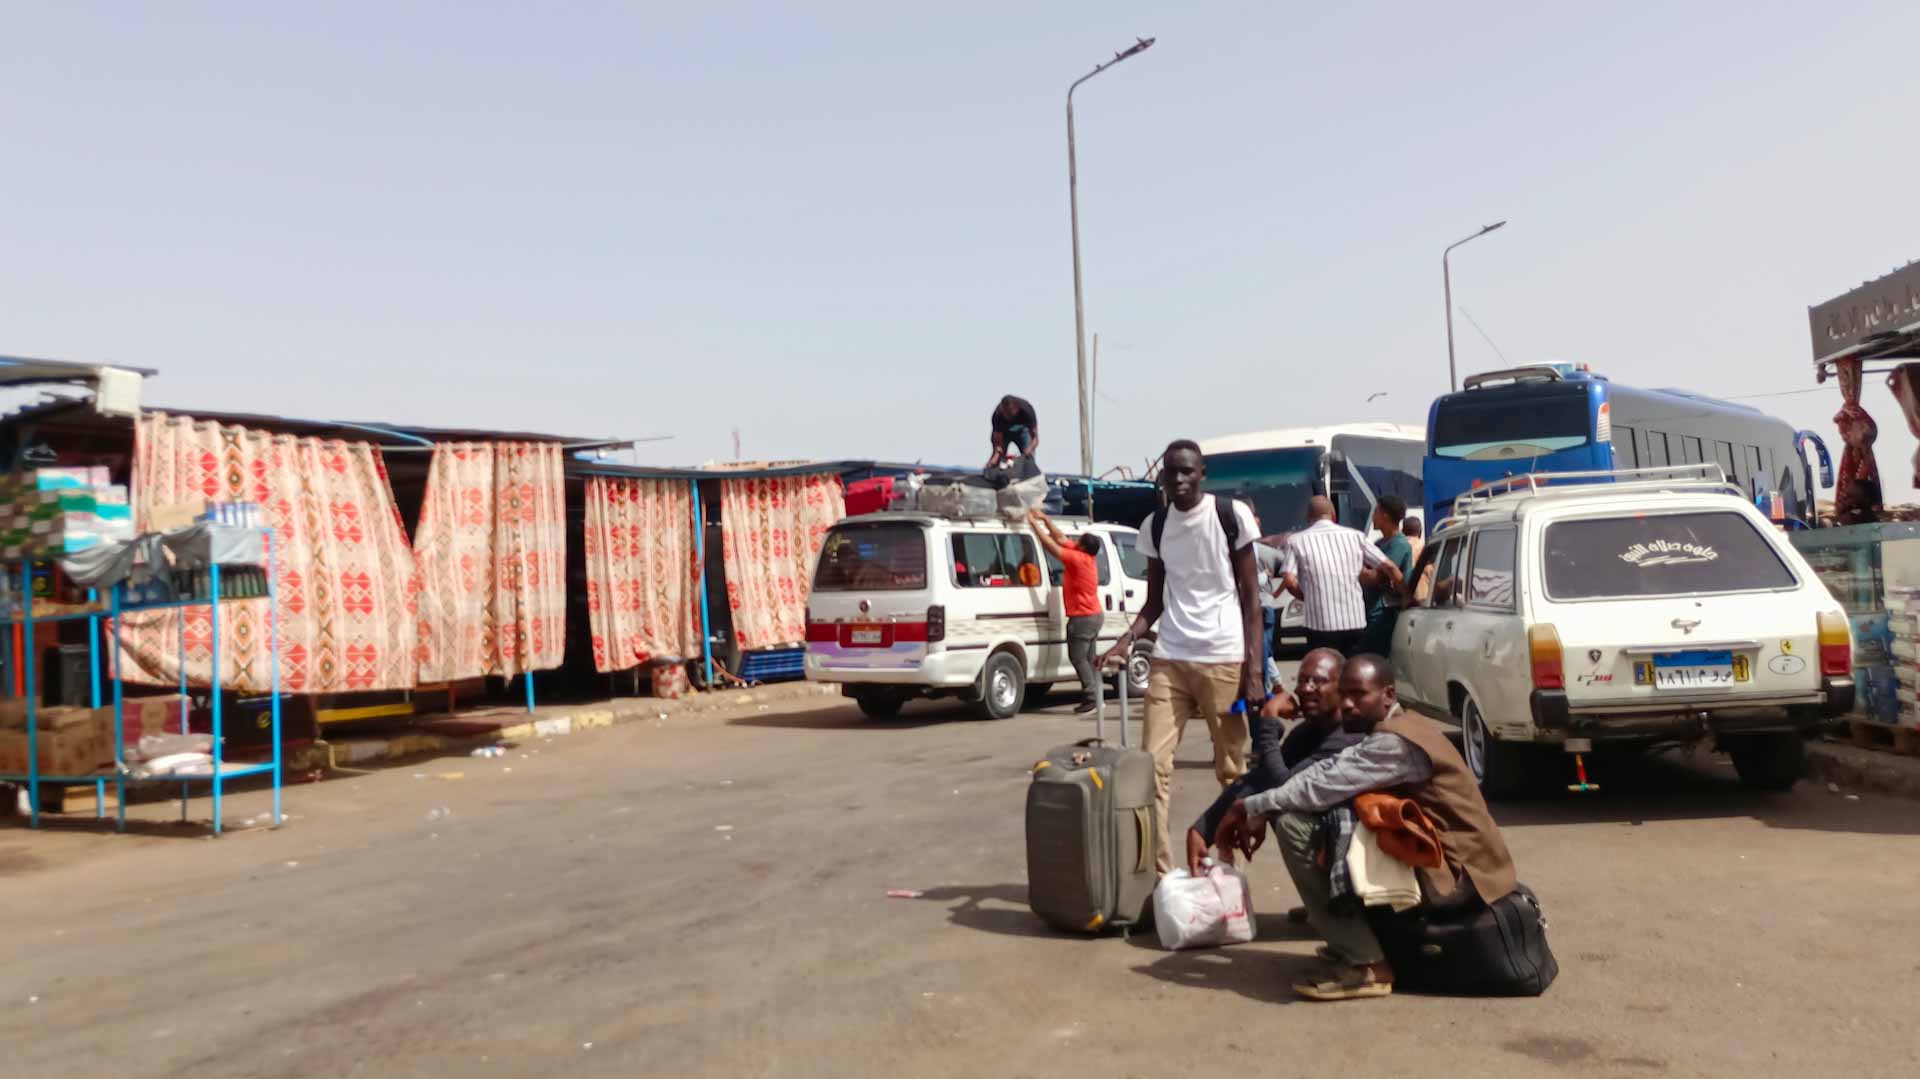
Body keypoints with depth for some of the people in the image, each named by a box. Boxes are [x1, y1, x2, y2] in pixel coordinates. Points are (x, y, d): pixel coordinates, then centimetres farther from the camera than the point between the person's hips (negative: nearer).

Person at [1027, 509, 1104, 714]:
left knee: (1078, 657, -6)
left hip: (1083, 618, -9)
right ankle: (1095, 698, 14)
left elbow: (1051, 545, -18)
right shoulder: (1087, 557, 7)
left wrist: (1034, 523, -11)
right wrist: (1045, 519, 15)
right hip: (1094, 615, 9)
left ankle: (1091, 698, -9)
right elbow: (1061, 539, 15)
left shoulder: (1077, 558, -18)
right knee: (1087, 658, 12)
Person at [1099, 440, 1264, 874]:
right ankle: (1158, 870, 1)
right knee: (1154, 763, -4)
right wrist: (1126, 641, -5)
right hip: (1168, 659, 3)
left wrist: (1254, 667, -8)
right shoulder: (1153, 526, 8)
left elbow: (1251, 595, -1)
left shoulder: (1232, 515, -3)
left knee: (1232, 769, 5)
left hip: (1224, 659, -3)